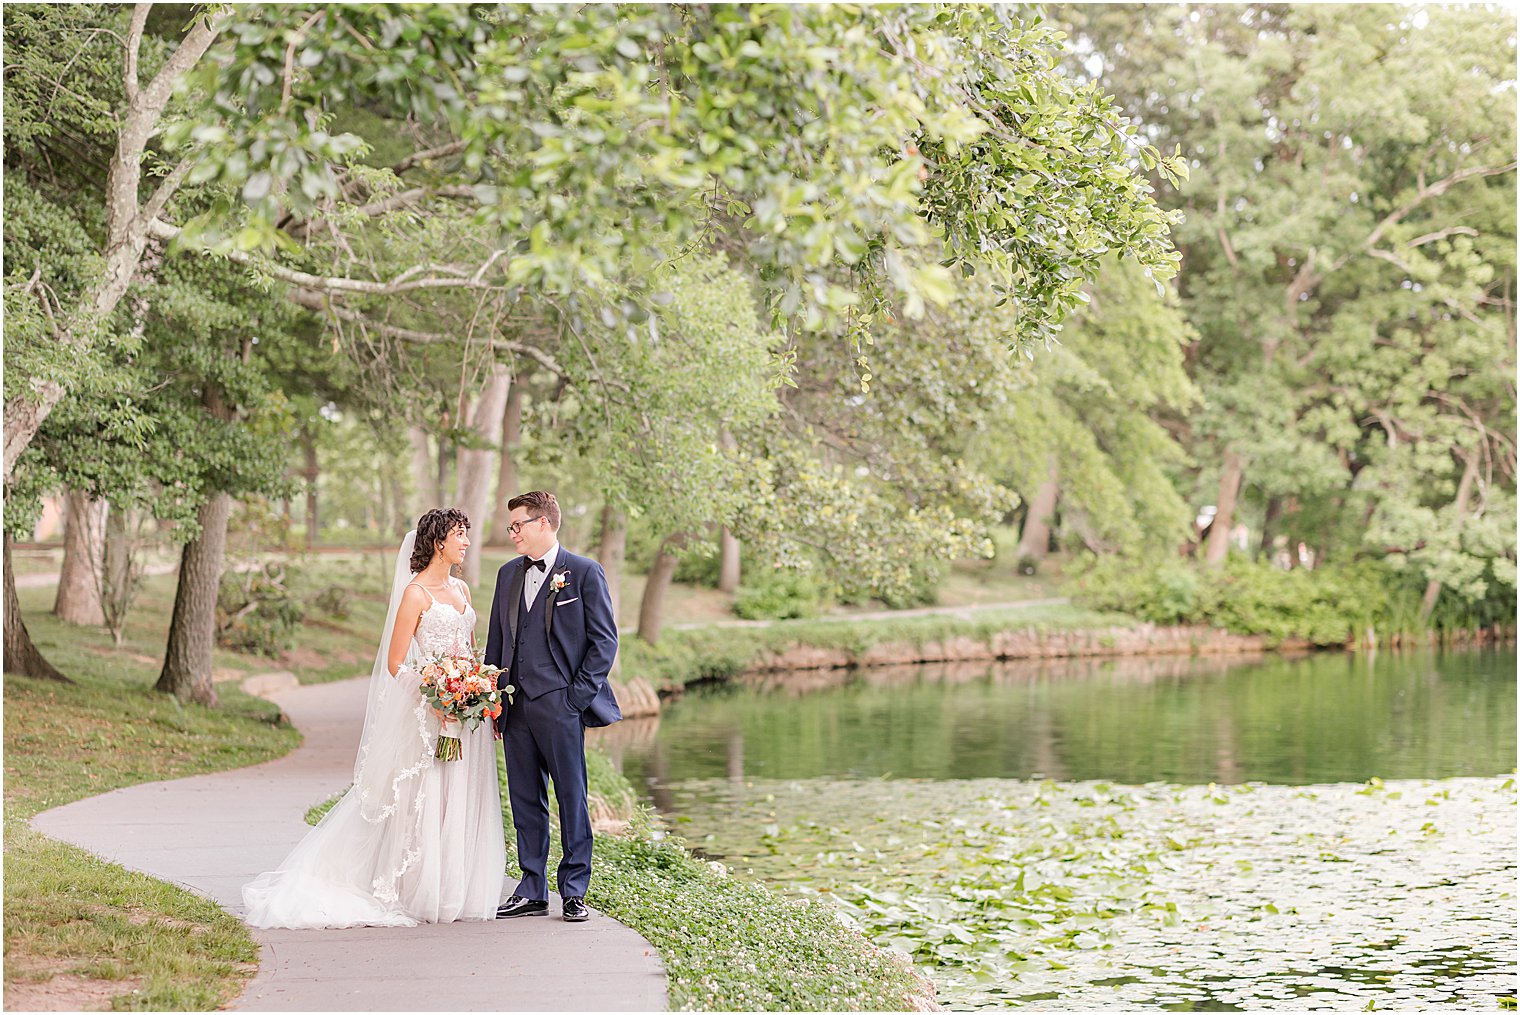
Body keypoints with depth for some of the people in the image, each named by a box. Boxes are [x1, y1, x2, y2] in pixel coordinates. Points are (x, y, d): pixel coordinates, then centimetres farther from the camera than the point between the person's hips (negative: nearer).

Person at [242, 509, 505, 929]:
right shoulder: (416, 593, -8)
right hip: (429, 715, -7)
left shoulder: (461, 589, 15)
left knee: (461, 801, 8)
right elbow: (395, 663, -10)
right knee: (425, 800, -5)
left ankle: (455, 892, 14)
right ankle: (419, 894, 1)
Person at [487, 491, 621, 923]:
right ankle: (531, 891, 16)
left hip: (560, 705, -6)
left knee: (572, 798, 0)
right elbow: (496, 640, 18)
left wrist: (579, 694, -10)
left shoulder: (584, 573, -3)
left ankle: (574, 891, 7)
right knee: (525, 801, 9)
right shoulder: (508, 574, 15)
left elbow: (604, 640, -5)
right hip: (515, 706, 6)